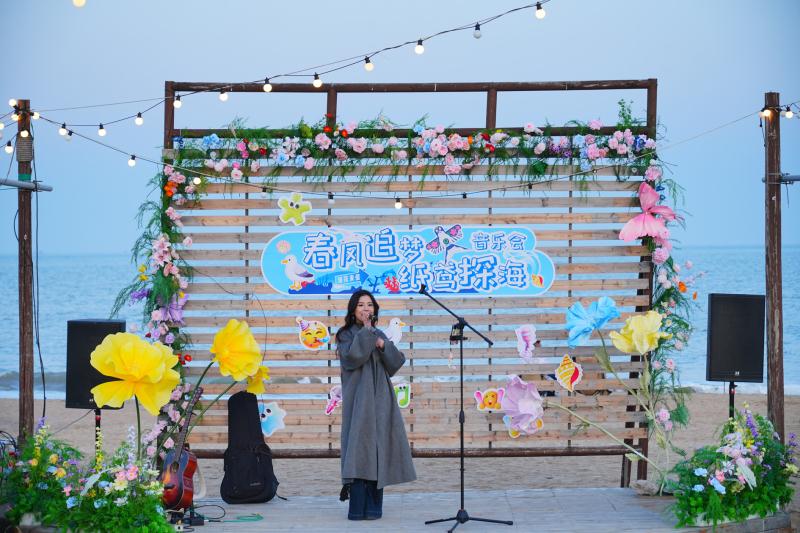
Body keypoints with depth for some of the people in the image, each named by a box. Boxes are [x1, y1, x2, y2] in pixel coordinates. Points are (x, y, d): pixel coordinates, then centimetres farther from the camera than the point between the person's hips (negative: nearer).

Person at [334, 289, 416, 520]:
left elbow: (397, 362, 6)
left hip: (379, 399, 5)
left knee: (378, 450, 1)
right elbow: (353, 357, -17)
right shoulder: (346, 335, 4)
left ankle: (373, 506, 5)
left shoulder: (379, 335, 18)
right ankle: (357, 508, -14)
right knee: (359, 449, -12)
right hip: (358, 400, -5)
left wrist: (383, 345, -9)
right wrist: (366, 331, -12)